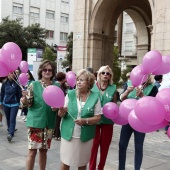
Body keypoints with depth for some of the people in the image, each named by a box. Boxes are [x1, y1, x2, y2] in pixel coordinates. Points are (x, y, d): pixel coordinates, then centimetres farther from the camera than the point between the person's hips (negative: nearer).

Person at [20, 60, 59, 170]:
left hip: (49, 123, 3)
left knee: (44, 150, 14)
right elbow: (27, 103, -7)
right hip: (35, 122, -3)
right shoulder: (34, 85, -3)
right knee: (32, 150, -1)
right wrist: (25, 98, -29)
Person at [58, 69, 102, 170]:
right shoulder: (70, 94, -1)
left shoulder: (95, 97, -4)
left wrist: (85, 121, -21)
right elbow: (61, 114, -2)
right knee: (65, 162, 10)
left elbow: (98, 118, -4)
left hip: (85, 136, -1)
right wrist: (62, 111, -24)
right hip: (68, 134, 1)